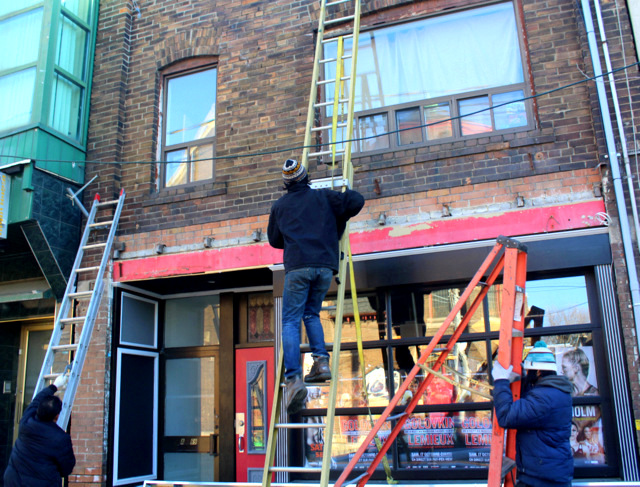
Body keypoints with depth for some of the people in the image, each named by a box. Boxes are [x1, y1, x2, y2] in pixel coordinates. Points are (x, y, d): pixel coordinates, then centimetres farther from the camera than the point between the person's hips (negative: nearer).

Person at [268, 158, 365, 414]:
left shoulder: (279, 206, 16)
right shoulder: (323, 197, 13)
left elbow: (274, 240, 26)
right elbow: (357, 201, 7)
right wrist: (340, 219, 24)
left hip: (297, 267, -2)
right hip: (325, 266, 2)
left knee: (291, 321, -2)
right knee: (311, 314, 20)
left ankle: (294, 379, -17)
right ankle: (321, 361, 1)